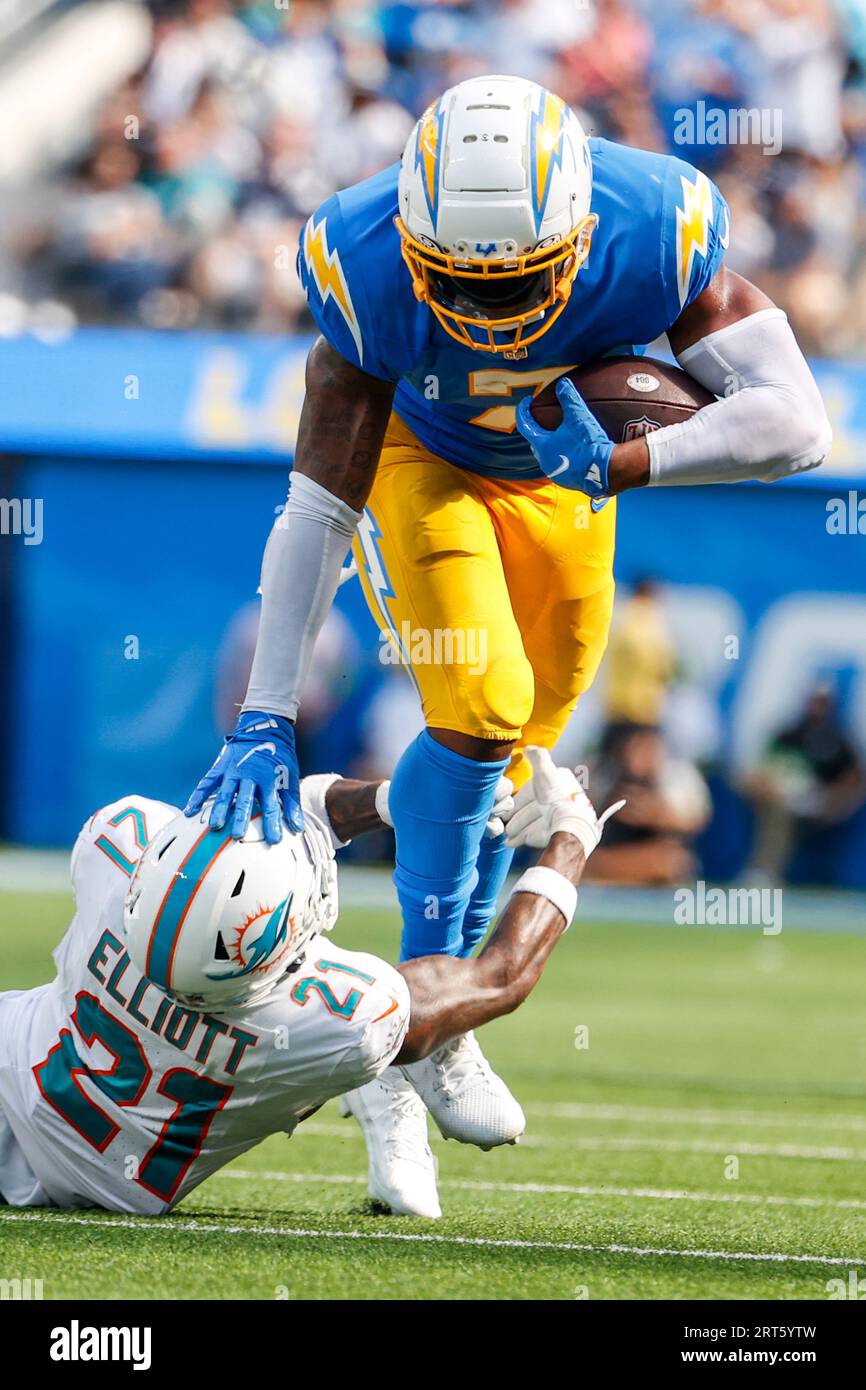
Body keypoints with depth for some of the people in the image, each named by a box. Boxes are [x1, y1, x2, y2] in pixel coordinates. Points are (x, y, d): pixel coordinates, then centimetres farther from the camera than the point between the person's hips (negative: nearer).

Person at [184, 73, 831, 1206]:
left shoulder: (654, 237, -36)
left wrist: (619, 467, -46)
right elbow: (317, 512, -32)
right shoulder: (368, 269, -37)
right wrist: (263, 722, -33)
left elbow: (795, 423, -38)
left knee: (505, 765, 7)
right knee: (481, 710, -21)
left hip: (558, 478, 3)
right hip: (415, 458, -3)